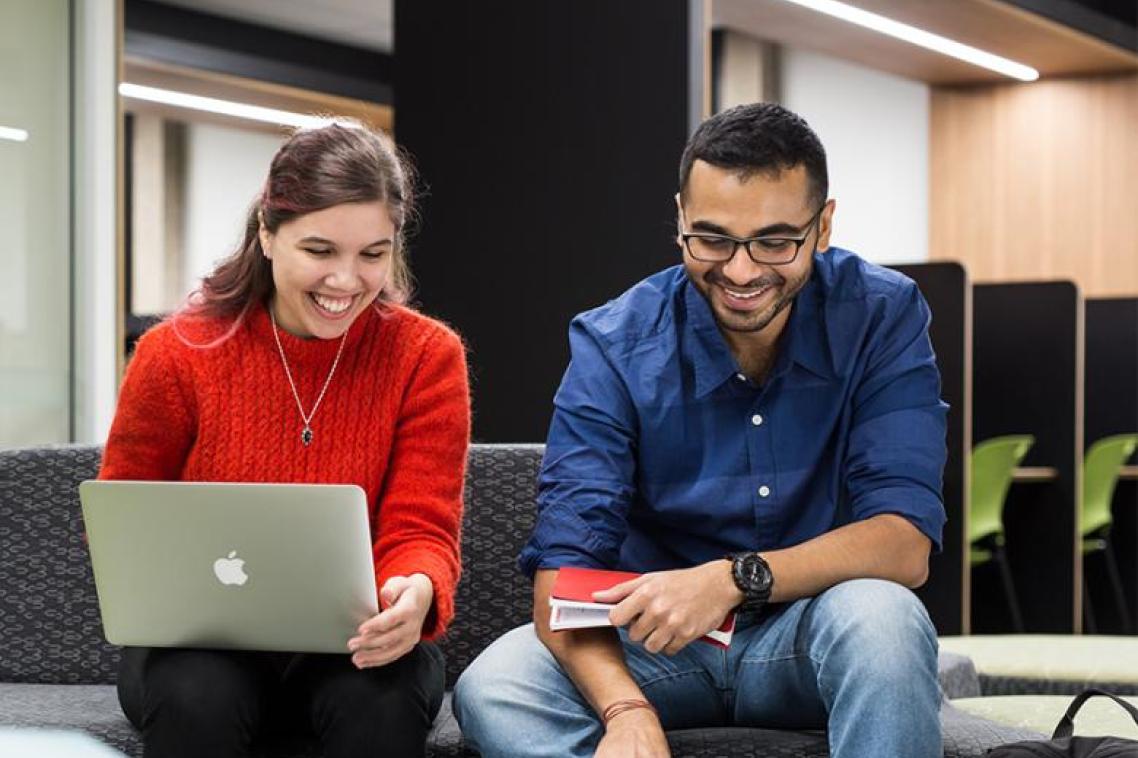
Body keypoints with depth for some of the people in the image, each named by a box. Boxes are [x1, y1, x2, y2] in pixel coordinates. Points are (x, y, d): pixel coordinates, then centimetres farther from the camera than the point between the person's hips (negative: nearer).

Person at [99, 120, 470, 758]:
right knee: (196, 701, -34)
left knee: (381, 700, -34)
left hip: (356, 642, 0)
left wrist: (417, 592, -33)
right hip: (203, 642, 0)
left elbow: (420, 530, -8)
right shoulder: (176, 356, -5)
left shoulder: (426, 357, -5)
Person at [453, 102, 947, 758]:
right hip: (654, 643, 1)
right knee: (492, 690, -27)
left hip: (813, 636, -1)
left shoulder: (882, 318, -11)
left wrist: (733, 579, -36)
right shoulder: (614, 345, -10)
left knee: (880, 614, -35)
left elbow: (904, 543, -19)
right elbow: (565, 566, -19)